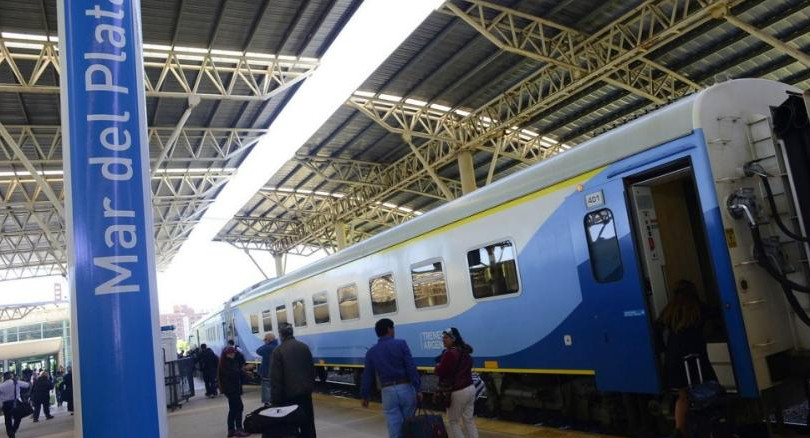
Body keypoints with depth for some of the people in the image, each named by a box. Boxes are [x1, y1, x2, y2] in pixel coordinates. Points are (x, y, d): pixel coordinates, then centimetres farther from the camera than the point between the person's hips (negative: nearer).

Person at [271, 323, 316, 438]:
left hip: (288, 393, -4)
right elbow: (312, 369, 8)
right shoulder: (304, 346, 3)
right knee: (307, 422, 11)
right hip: (305, 390, 4)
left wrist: (275, 399, -9)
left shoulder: (278, 350, -12)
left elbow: (275, 377, -13)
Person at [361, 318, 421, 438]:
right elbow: (411, 368, -10)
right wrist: (417, 389, -8)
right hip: (406, 389, -1)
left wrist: (365, 396, 21)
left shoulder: (371, 352, 6)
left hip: (388, 392, 1)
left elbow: (367, 376, 10)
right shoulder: (401, 344, -3)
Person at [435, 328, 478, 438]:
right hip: (470, 388, 8)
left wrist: (437, 367, 7)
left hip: (458, 391, -8)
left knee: (453, 421, 7)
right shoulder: (465, 351, 9)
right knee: (468, 420, 14)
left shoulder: (449, 353, -19)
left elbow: (440, 372, -16)